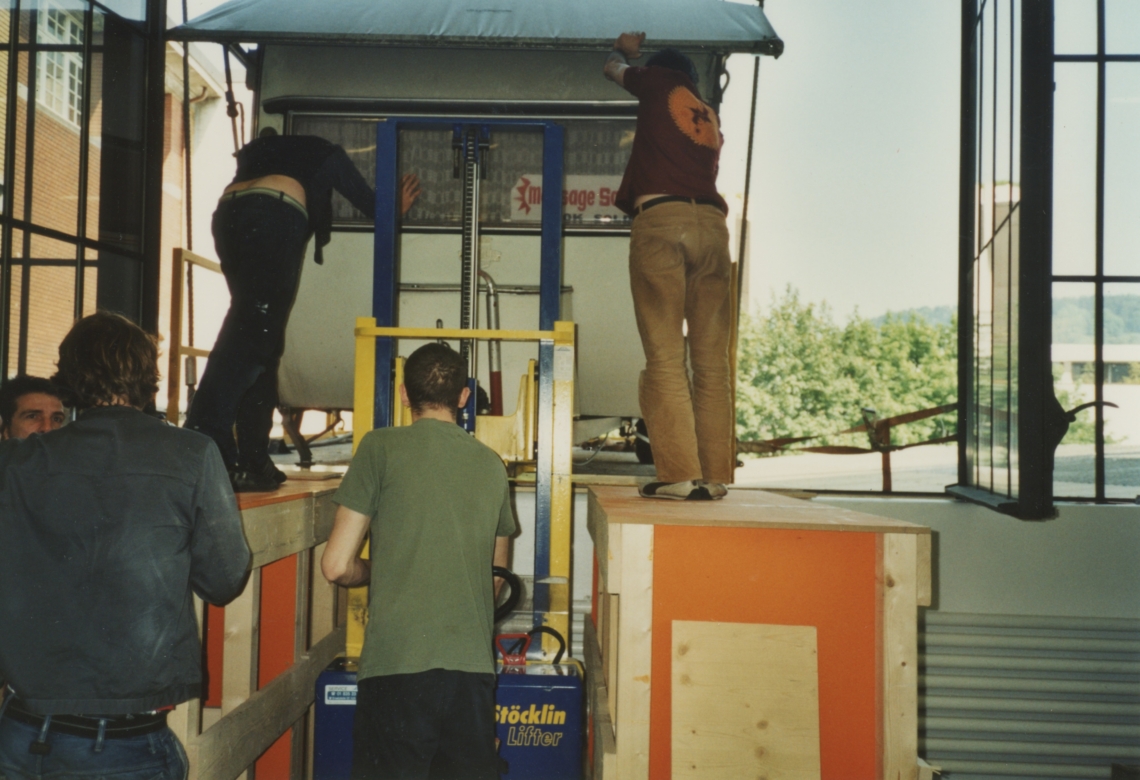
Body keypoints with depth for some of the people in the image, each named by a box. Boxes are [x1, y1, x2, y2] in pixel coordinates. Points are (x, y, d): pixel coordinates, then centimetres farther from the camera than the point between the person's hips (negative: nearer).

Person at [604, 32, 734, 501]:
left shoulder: (661, 85, 16)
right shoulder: (710, 119, 28)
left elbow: (613, 70, 34)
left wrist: (625, 51, 58)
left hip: (661, 220, -5)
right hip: (711, 222, 5)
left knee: (665, 357, -8)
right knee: (712, 360, 3)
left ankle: (679, 474, -13)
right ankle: (714, 476, 1)